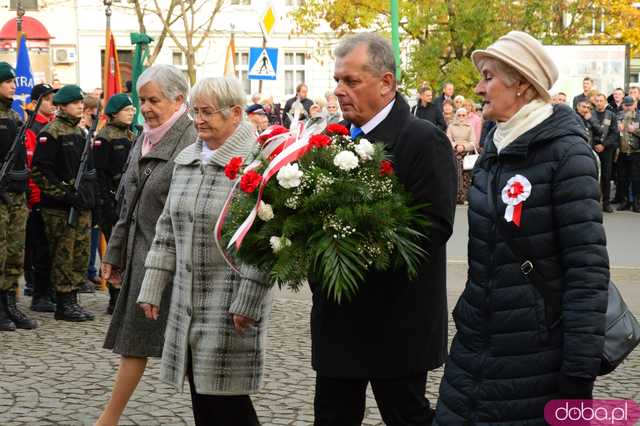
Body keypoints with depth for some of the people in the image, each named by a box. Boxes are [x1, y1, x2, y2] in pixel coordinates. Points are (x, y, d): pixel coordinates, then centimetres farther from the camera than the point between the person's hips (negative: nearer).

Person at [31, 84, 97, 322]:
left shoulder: (80, 132, 17)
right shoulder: (51, 133, -9)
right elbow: (39, 169, -16)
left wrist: (90, 195, 15)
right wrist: (63, 193, -18)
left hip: (82, 205, 8)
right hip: (59, 207, -8)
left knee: (81, 253, 9)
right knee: (63, 255, -4)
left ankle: (72, 300, 18)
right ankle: (64, 304, 3)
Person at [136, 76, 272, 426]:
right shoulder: (185, 160, 12)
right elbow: (167, 229, 16)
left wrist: (246, 302, -18)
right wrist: (153, 288, 11)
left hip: (231, 303, -7)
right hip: (187, 300, 7)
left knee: (226, 397, -4)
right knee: (201, 396, 11)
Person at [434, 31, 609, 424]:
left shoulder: (565, 152, -14)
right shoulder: (496, 148, 8)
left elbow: (588, 267, -18)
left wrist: (580, 369, -20)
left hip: (537, 358, -7)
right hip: (478, 346, 7)